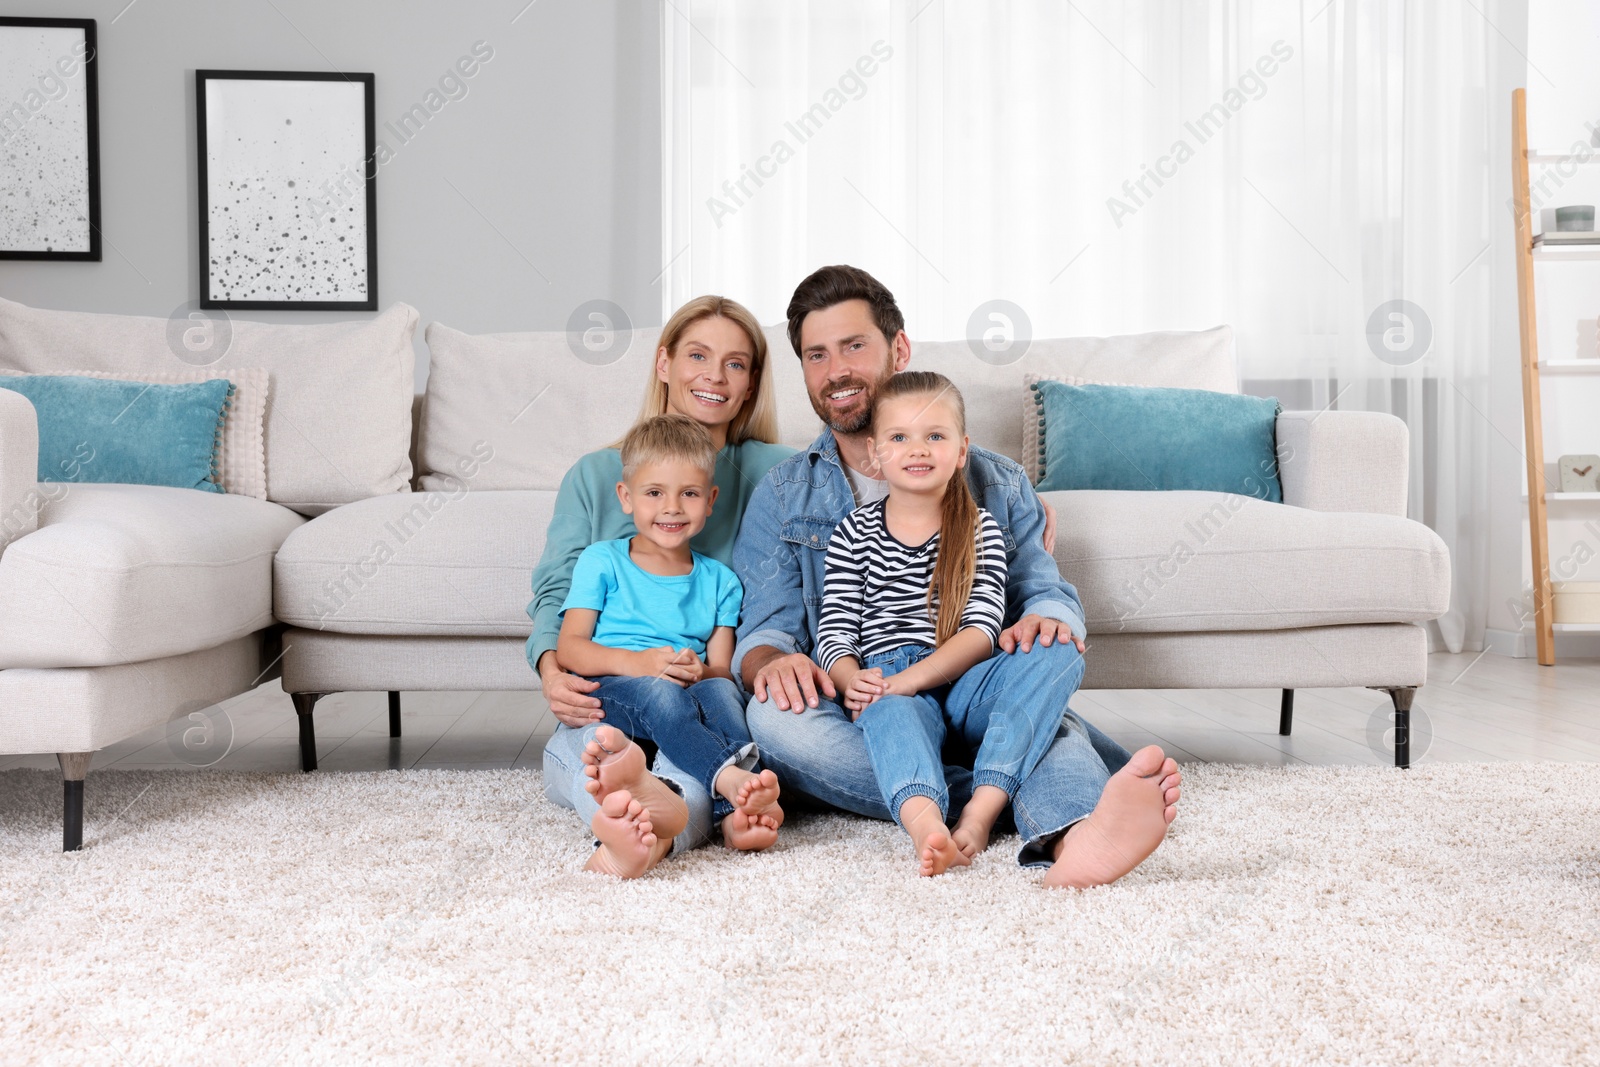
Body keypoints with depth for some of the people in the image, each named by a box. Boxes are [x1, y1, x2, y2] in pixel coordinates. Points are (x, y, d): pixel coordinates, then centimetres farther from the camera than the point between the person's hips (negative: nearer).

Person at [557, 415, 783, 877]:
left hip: (691, 696, 3)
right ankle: (733, 781, -54)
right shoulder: (601, 561, 12)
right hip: (609, 695, -2)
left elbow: (724, 670, 9)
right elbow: (569, 647, 0)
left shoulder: (719, 581, 20)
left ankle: (735, 813, -50)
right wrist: (636, 662, -18)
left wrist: (701, 671, -17)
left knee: (722, 691, -32)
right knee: (660, 692, -36)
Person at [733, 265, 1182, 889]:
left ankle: (1069, 836, -61)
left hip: (967, 701, 0)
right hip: (855, 711, 0)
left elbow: (1044, 589, 10)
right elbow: (764, 627, 7)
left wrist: (1044, 618, -17)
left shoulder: (993, 482, 18)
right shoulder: (782, 496, 16)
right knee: (774, 715, -35)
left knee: (1050, 653, -32)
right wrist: (771, 663, -20)